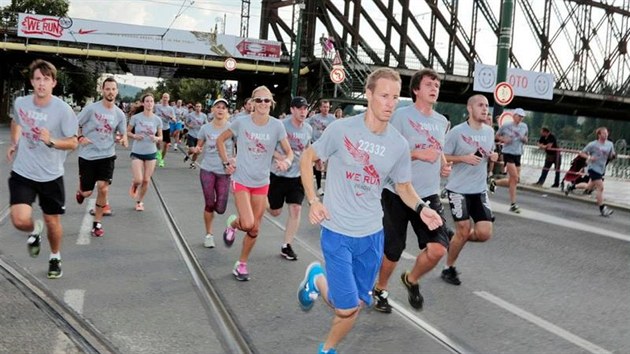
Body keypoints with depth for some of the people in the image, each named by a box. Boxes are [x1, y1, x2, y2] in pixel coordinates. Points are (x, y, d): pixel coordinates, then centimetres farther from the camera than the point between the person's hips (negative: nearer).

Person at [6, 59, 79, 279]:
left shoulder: (63, 110, -15)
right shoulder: (20, 103, -3)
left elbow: (73, 143, -10)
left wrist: (51, 141, -26)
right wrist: (13, 144, 12)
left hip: (51, 176, -1)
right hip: (22, 173, 2)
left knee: (52, 221, 10)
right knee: (20, 220, -15)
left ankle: (55, 257, 37)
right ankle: (35, 230, 22)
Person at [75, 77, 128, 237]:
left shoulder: (119, 114, 2)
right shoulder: (91, 108, -8)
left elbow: (123, 134, 10)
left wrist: (123, 140, -13)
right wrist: (80, 138, -17)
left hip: (107, 156, 2)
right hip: (87, 155, -2)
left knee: (103, 189, -10)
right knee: (87, 192, 3)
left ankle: (97, 223, 7)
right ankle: (80, 191, 44)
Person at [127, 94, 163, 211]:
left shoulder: (157, 120, -3)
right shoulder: (136, 117, -8)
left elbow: (161, 137, 4)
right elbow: (127, 132, 2)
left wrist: (156, 138, -18)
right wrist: (134, 136, -18)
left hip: (151, 153, 2)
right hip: (137, 152, -2)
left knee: (146, 180, 5)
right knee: (138, 180, -12)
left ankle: (139, 202, 27)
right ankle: (133, 186, 26)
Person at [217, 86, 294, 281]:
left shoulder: (277, 126, -9)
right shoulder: (241, 122, -12)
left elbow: (289, 152, -4)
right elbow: (220, 140, 2)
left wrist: (286, 161, -26)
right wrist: (226, 163, -6)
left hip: (262, 183, 3)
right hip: (241, 180, -2)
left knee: (254, 229, 9)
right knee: (247, 224, -18)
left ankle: (241, 264, 28)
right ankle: (232, 223, 18)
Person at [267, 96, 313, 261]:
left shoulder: (308, 129, 2)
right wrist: (280, 157, -28)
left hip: (297, 176, 4)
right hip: (278, 174, -4)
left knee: (296, 210, -4)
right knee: (275, 212, 8)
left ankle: (286, 246, 8)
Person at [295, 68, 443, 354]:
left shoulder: (399, 145, -3)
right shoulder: (342, 129, -14)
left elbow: (404, 186, 9)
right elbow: (307, 159, -2)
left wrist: (420, 208, -12)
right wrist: (313, 200, -13)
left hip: (372, 234, 4)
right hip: (337, 232, -4)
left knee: (357, 304, 12)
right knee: (347, 308, -5)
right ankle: (316, 278, 28)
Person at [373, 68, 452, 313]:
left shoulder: (442, 122, 11)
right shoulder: (401, 115, -8)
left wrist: (444, 165, 5)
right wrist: (418, 154, -20)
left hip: (429, 194, 5)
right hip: (397, 193, -4)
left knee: (438, 248, -10)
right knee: (392, 250, 7)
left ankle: (412, 279, 21)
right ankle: (380, 290, 34)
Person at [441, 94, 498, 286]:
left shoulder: (489, 131, 6)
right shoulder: (457, 132, -12)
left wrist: (493, 156, -2)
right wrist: (464, 158, -21)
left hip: (480, 190, 5)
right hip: (458, 189, -5)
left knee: (485, 233, -3)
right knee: (463, 231, -3)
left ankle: (455, 241, 27)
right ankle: (449, 268, 19)